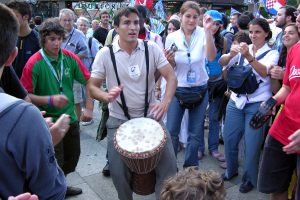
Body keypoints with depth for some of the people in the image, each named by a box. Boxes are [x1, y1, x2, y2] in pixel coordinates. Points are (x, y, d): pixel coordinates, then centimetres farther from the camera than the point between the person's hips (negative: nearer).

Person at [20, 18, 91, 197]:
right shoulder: (34, 63, -17)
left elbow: (88, 80, -1)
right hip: (49, 122, -5)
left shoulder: (70, 58, -5)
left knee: (73, 156, 20)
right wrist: (50, 99, -27)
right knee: (56, 162, 6)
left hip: (71, 118, 5)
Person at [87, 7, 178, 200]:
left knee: (168, 164, -3)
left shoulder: (152, 48, -5)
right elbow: (92, 86, -4)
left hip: (150, 116, 1)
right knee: (118, 170, 2)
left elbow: (171, 77, -7)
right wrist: (106, 96, -27)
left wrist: (166, 102, -25)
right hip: (119, 120, 0)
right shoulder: (105, 54, -7)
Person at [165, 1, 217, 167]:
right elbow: (170, 68, 0)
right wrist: (169, 60, -22)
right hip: (178, 90, 0)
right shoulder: (172, 37, -7)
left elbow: (211, 57, -27)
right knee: (171, 131, 3)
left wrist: (208, 30, -34)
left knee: (195, 133, 10)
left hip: (200, 90, 0)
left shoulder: (203, 34, -9)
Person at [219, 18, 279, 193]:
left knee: (251, 145, 2)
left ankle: (250, 178, 23)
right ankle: (231, 170, 33)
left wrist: (249, 57, -38)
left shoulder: (272, 53, -2)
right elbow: (222, 62, -6)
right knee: (229, 139, 9)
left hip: (257, 104, -3)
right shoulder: (243, 49, 7)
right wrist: (231, 54, -27)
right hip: (236, 101, 4)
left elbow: (264, 72, -22)